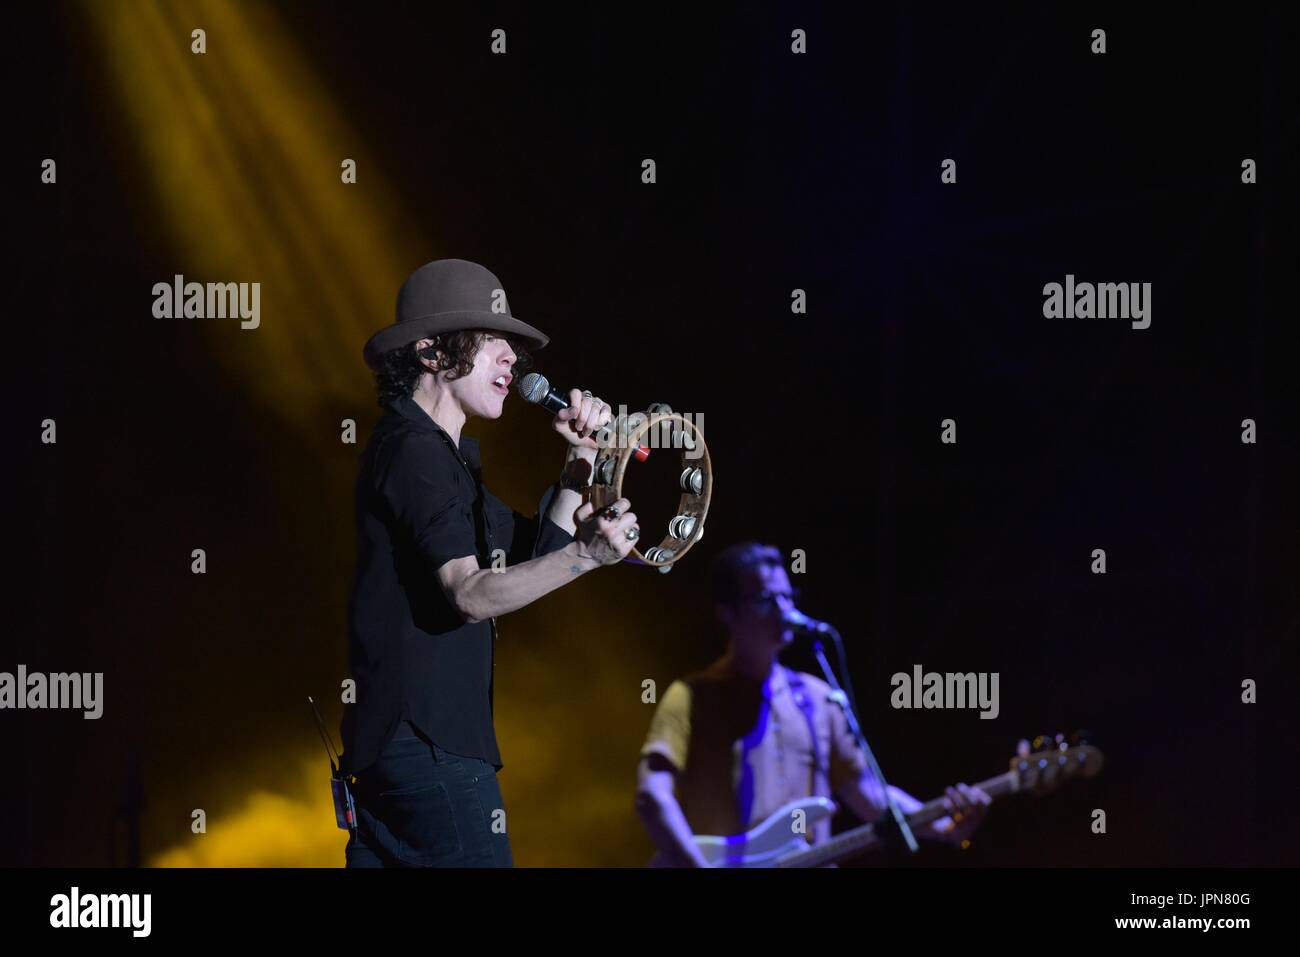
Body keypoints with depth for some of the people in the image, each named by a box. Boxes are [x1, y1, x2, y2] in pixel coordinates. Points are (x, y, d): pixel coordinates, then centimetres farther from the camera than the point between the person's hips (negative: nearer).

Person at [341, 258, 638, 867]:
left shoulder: (443, 453, 21)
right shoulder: (415, 451, -13)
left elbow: (531, 553, 22)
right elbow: (470, 594, -22)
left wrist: (580, 463, 9)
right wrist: (586, 554, -33)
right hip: (430, 743, -11)